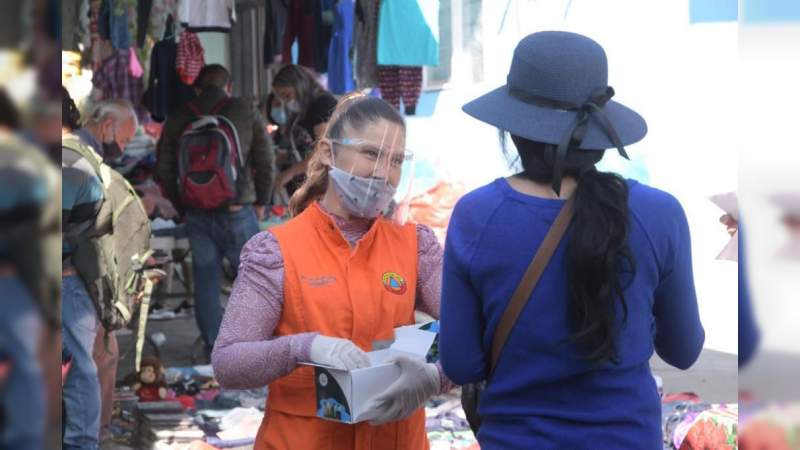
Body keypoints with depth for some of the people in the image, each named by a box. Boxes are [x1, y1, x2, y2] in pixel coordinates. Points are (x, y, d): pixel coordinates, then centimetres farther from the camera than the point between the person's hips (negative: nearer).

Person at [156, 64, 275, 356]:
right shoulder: (246, 112, -1)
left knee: (205, 280, 10)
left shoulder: (178, 118, 5)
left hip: (197, 214, 2)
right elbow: (265, 162, -3)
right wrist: (261, 202, 9)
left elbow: (164, 170, 5)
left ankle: (213, 345, 12)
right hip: (237, 211, -2)